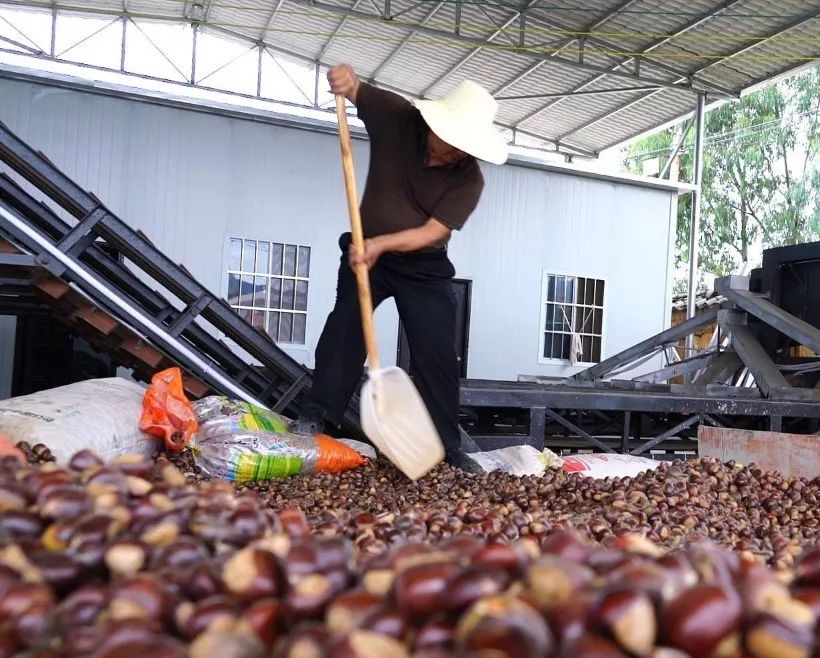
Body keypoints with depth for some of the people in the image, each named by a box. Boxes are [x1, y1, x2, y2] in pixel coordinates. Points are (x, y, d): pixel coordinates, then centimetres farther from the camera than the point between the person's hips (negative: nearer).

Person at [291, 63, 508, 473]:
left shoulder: (469, 179, -17)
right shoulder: (395, 115, -14)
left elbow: (432, 232, -23)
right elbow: (352, 88, -7)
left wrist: (381, 243, -39)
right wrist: (346, 77, -33)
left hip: (425, 268, 0)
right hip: (366, 253, 0)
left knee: (437, 353, -3)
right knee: (346, 325, -17)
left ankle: (446, 447, 6)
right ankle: (315, 416, -10)